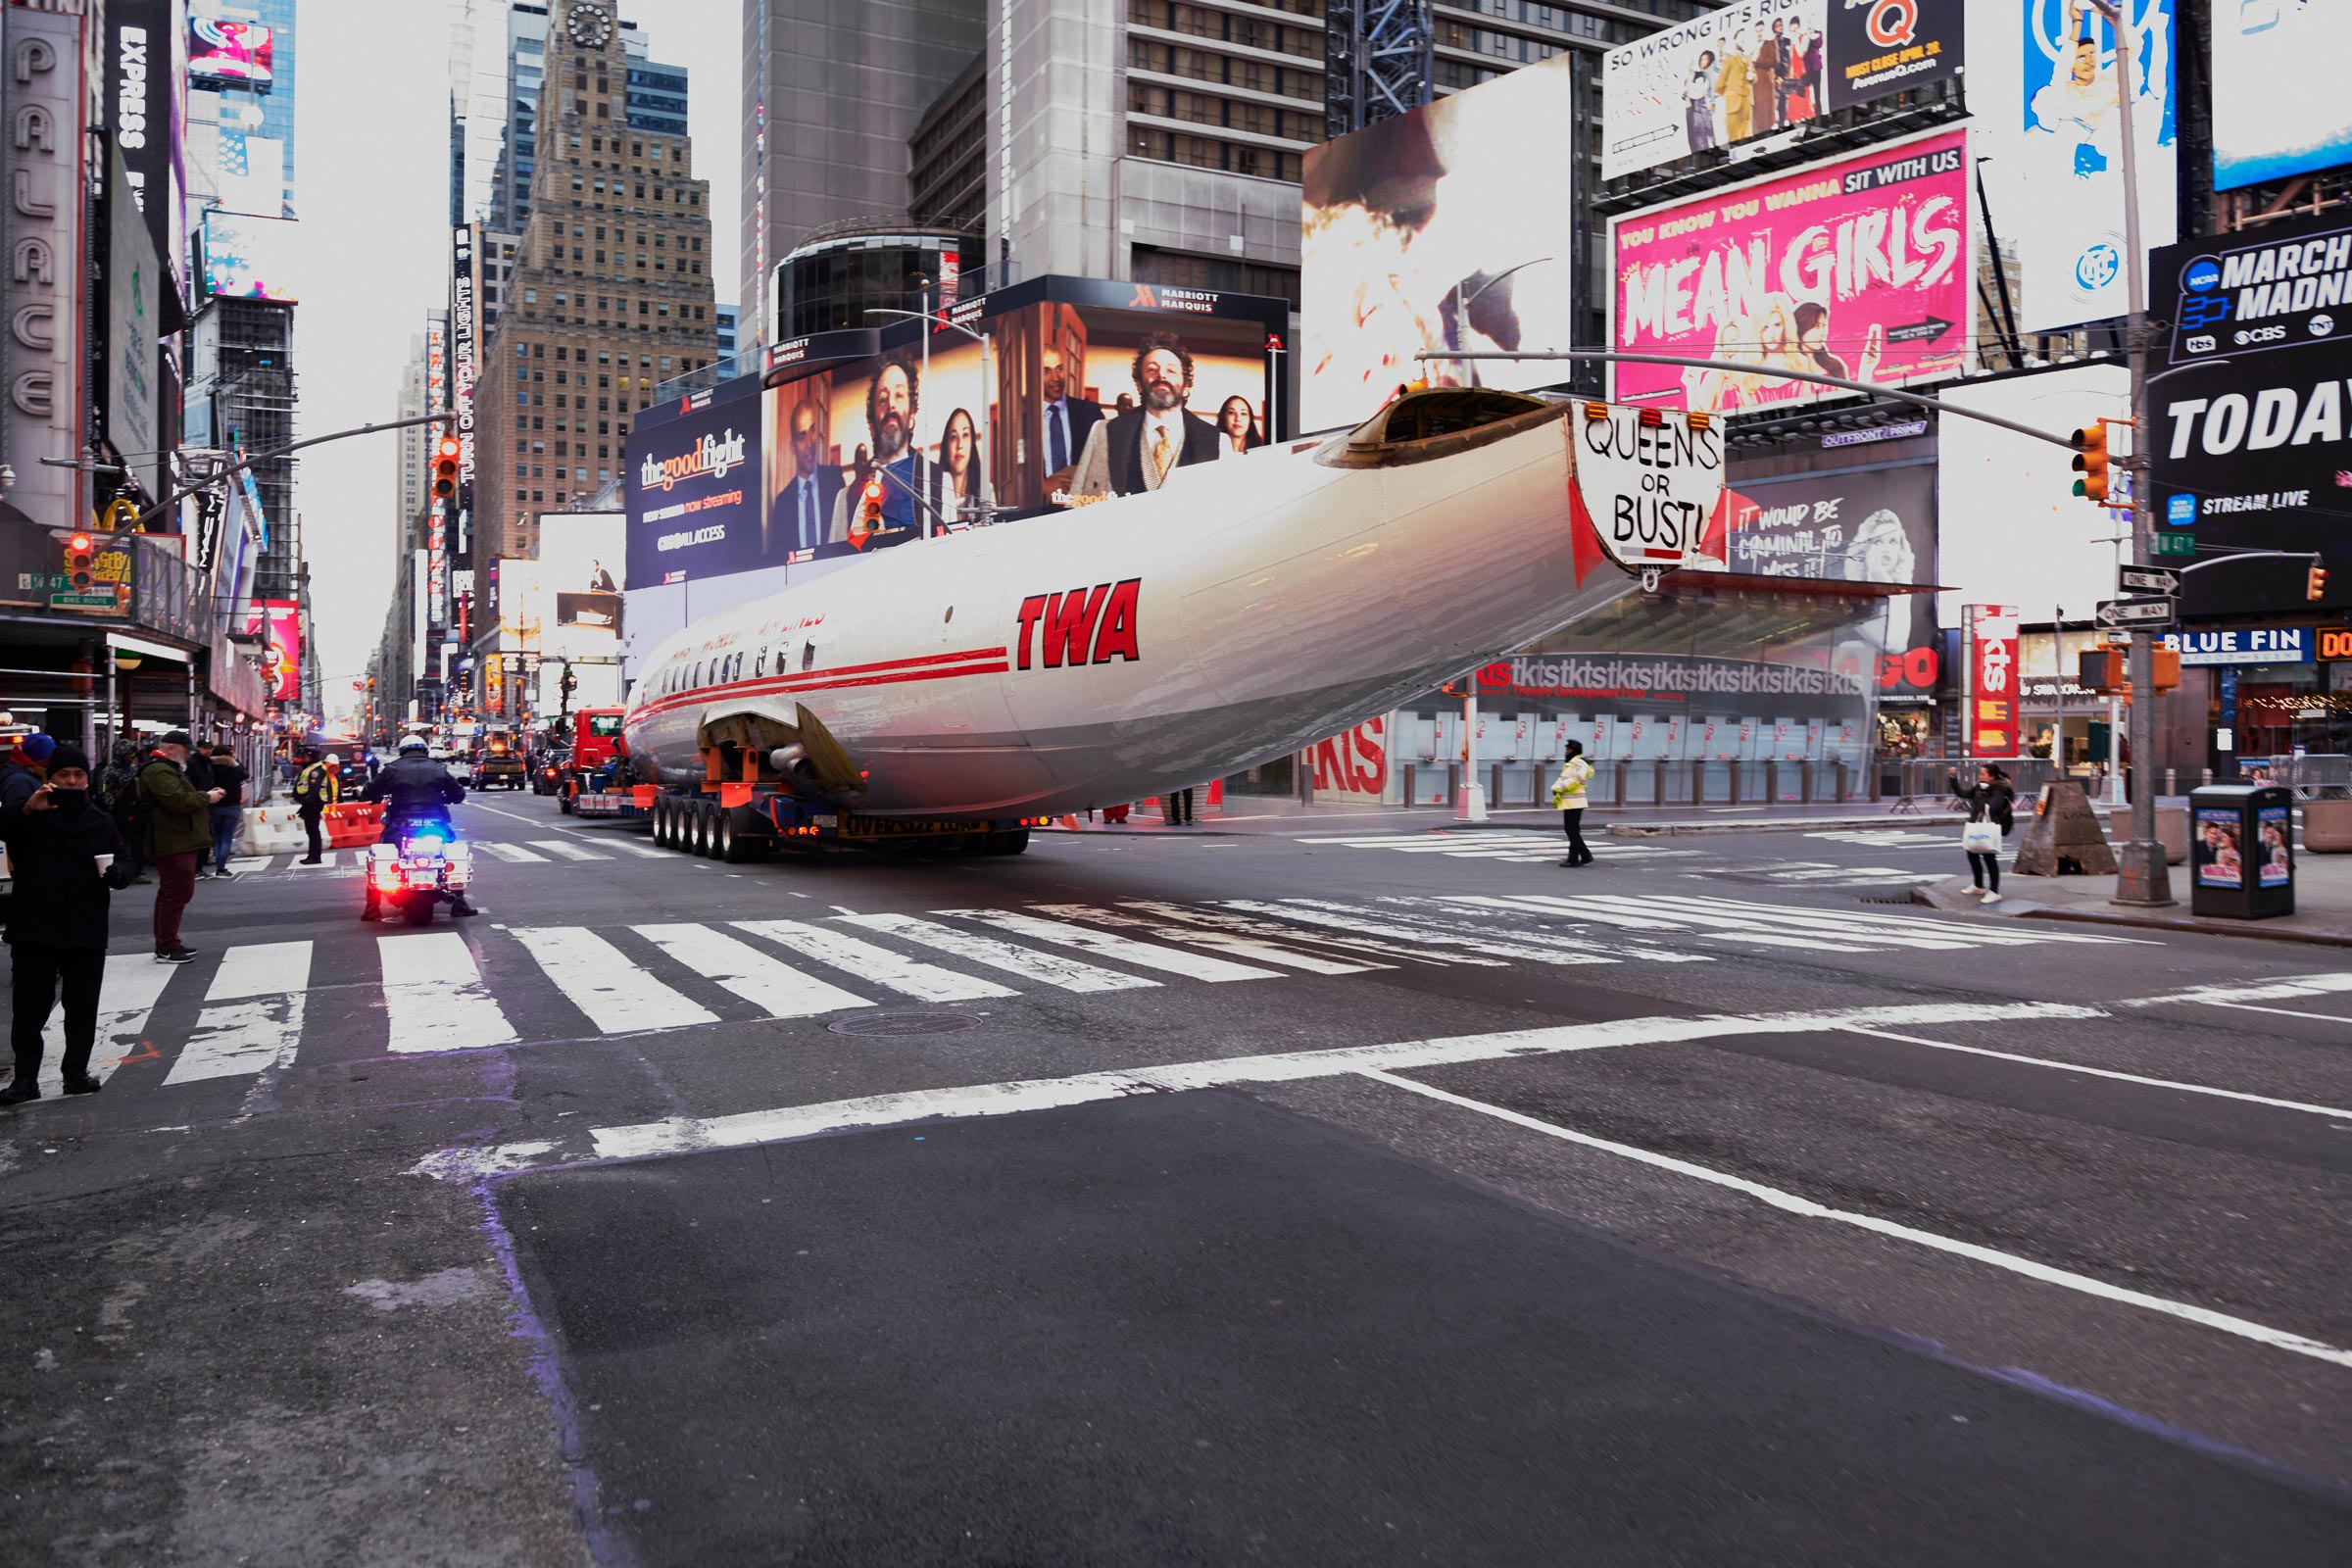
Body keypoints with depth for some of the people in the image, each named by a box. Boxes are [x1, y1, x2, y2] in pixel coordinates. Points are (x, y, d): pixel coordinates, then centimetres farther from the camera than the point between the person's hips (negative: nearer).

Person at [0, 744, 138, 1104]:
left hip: (86, 932, 2)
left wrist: (117, 873, -13)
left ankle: (76, 1071, 17)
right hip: (34, 929, -2)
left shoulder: (101, 822, 9)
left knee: (83, 1007, 8)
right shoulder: (31, 817, 2)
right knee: (30, 1006, 2)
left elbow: (123, 867, 10)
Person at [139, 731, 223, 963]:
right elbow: (177, 801, -26)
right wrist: (206, 797, -13)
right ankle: (166, 948, -7)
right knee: (177, 893, -10)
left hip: (178, 842, 12)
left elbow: (182, 798, 25)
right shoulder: (158, 771, -15)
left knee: (170, 894, 17)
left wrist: (205, 796, 9)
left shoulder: (167, 769, 22)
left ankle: (166, 943, 25)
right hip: (174, 845, -12)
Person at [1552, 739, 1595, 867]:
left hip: (1574, 803, -10)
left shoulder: (1579, 763, -11)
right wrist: (1556, 792, -2)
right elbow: (1562, 780, 16)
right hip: (1569, 803, 10)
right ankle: (1585, 857, 15)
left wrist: (1559, 789, -20)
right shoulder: (1569, 764, 22)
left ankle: (1573, 859, -4)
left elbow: (1574, 780, -24)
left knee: (1572, 830, -8)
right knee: (1570, 830, 11)